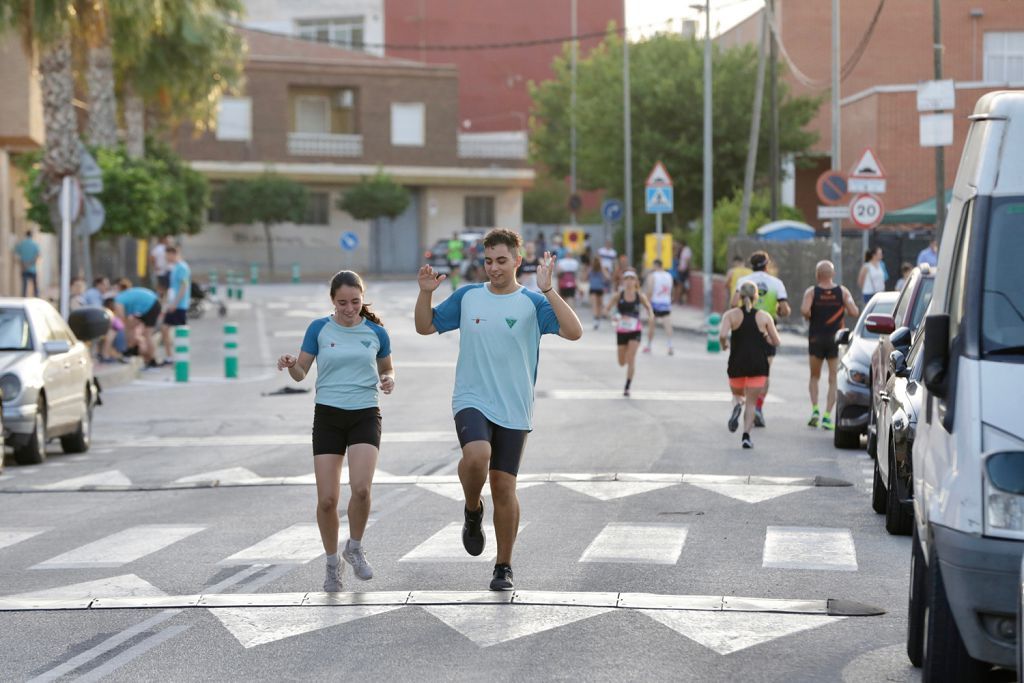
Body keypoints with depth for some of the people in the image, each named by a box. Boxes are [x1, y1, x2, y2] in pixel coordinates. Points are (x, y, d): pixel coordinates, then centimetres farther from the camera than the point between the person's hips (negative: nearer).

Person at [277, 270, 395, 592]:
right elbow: (301, 373, 2)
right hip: (328, 416, 0)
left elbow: (387, 369, 16)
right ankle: (332, 563, 19)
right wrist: (291, 364, -20)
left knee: (361, 487, -21)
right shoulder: (319, 329, 0)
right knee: (327, 499, -4)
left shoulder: (376, 332, 2)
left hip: (365, 415, 0)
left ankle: (354, 548, 6)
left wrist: (389, 381, -7)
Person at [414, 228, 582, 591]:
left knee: (504, 487, 2)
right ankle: (472, 511, 2)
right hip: (472, 401, 1)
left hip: (513, 410, -1)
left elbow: (574, 332, -17)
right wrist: (425, 292, -1)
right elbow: (425, 327, 16)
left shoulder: (532, 303, -3)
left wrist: (547, 290, -25)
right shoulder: (467, 297, 6)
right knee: (477, 455, -30)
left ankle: (504, 566, 18)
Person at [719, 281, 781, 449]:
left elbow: (722, 335, -16)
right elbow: (776, 341, 5)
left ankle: (737, 406, -13)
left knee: (737, 394, 23)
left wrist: (724, 344, 4)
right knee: (751, 402, 5)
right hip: (758, 364, 0)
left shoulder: (731, 314, -1)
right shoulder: (764, 317, 3)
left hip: (737, 363, 0)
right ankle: (746, 436, -11)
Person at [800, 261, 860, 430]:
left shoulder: (811, 292, -4)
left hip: (816, 338, 0)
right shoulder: (843, 292, 0)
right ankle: (827, 416, -5)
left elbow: (804, 310, -20)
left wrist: (810, 317, 1)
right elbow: (854, 312, -8)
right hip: (836, 339, 0)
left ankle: (815, 409, 0)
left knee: (814, 376, 17)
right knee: (833, 379, 4)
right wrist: (843, 310, 12)